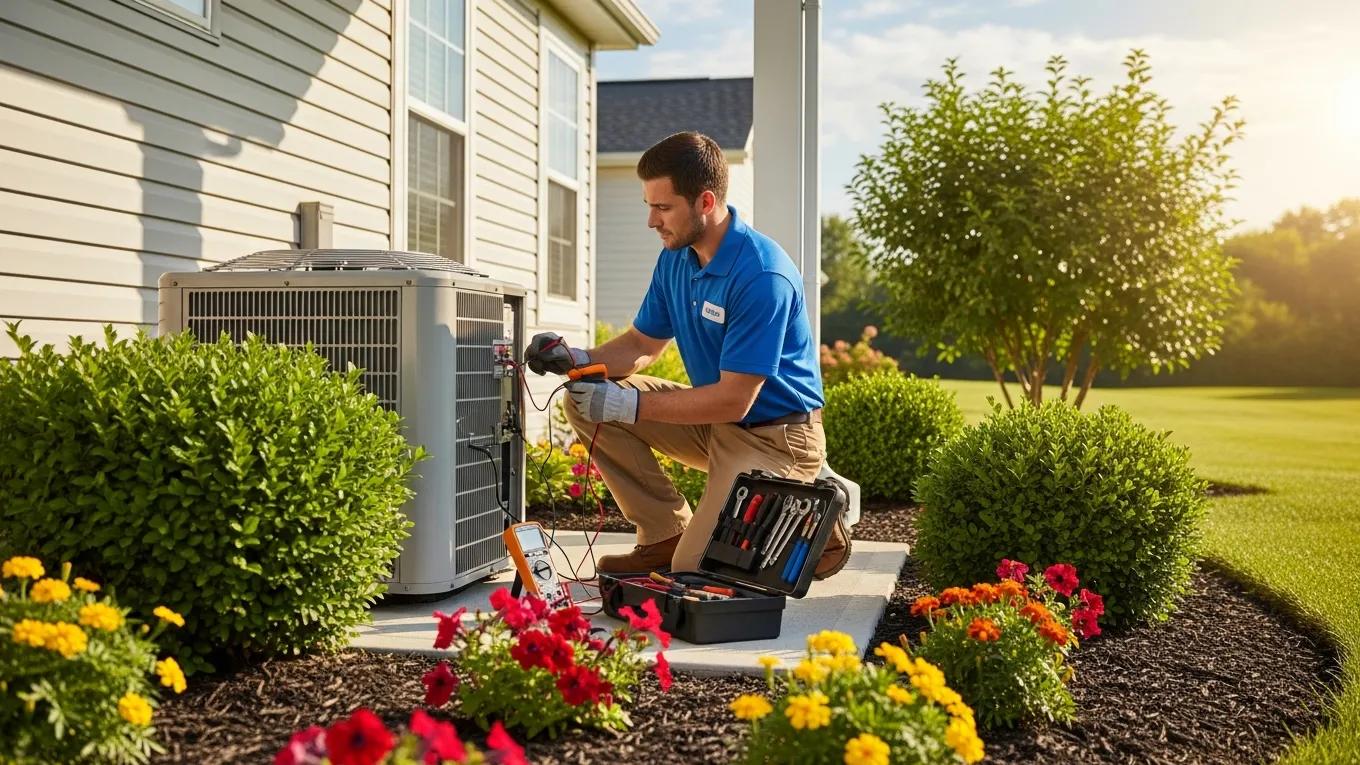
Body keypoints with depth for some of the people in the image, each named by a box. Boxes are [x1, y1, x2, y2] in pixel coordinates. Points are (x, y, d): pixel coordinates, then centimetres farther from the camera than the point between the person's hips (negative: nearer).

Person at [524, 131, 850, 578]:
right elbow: (642, 344, 11)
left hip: (774, 436, -8)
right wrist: (576, 360, -9)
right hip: (715, 420, 8)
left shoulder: (763, 276, -26)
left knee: (693, 570, -19)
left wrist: (629, 405, -24)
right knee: (587, 400, -6)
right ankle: (667, 535, 1)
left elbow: (734, 400, -26)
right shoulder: (675, 257, 0)